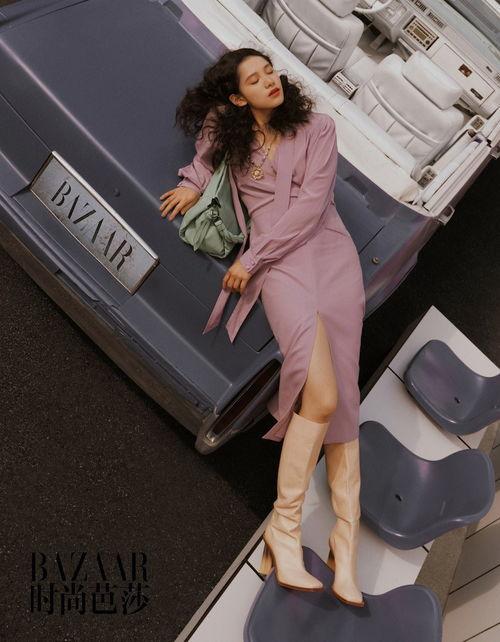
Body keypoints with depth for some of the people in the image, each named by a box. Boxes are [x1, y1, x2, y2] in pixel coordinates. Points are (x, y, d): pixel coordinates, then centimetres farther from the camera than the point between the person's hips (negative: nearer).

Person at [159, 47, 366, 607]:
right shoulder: (230, 132, 14)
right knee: (322, 395, -22)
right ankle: (284, 526, -10)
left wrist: (251, 259, -8)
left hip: (330, 249, 1)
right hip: (278, 262, -1)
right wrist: (195, 180, 14)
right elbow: (207, 147, 37)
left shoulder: (317, 128, 7)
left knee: (340, 396, -10)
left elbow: (312, 201, -4)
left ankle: (346, 540, -5)